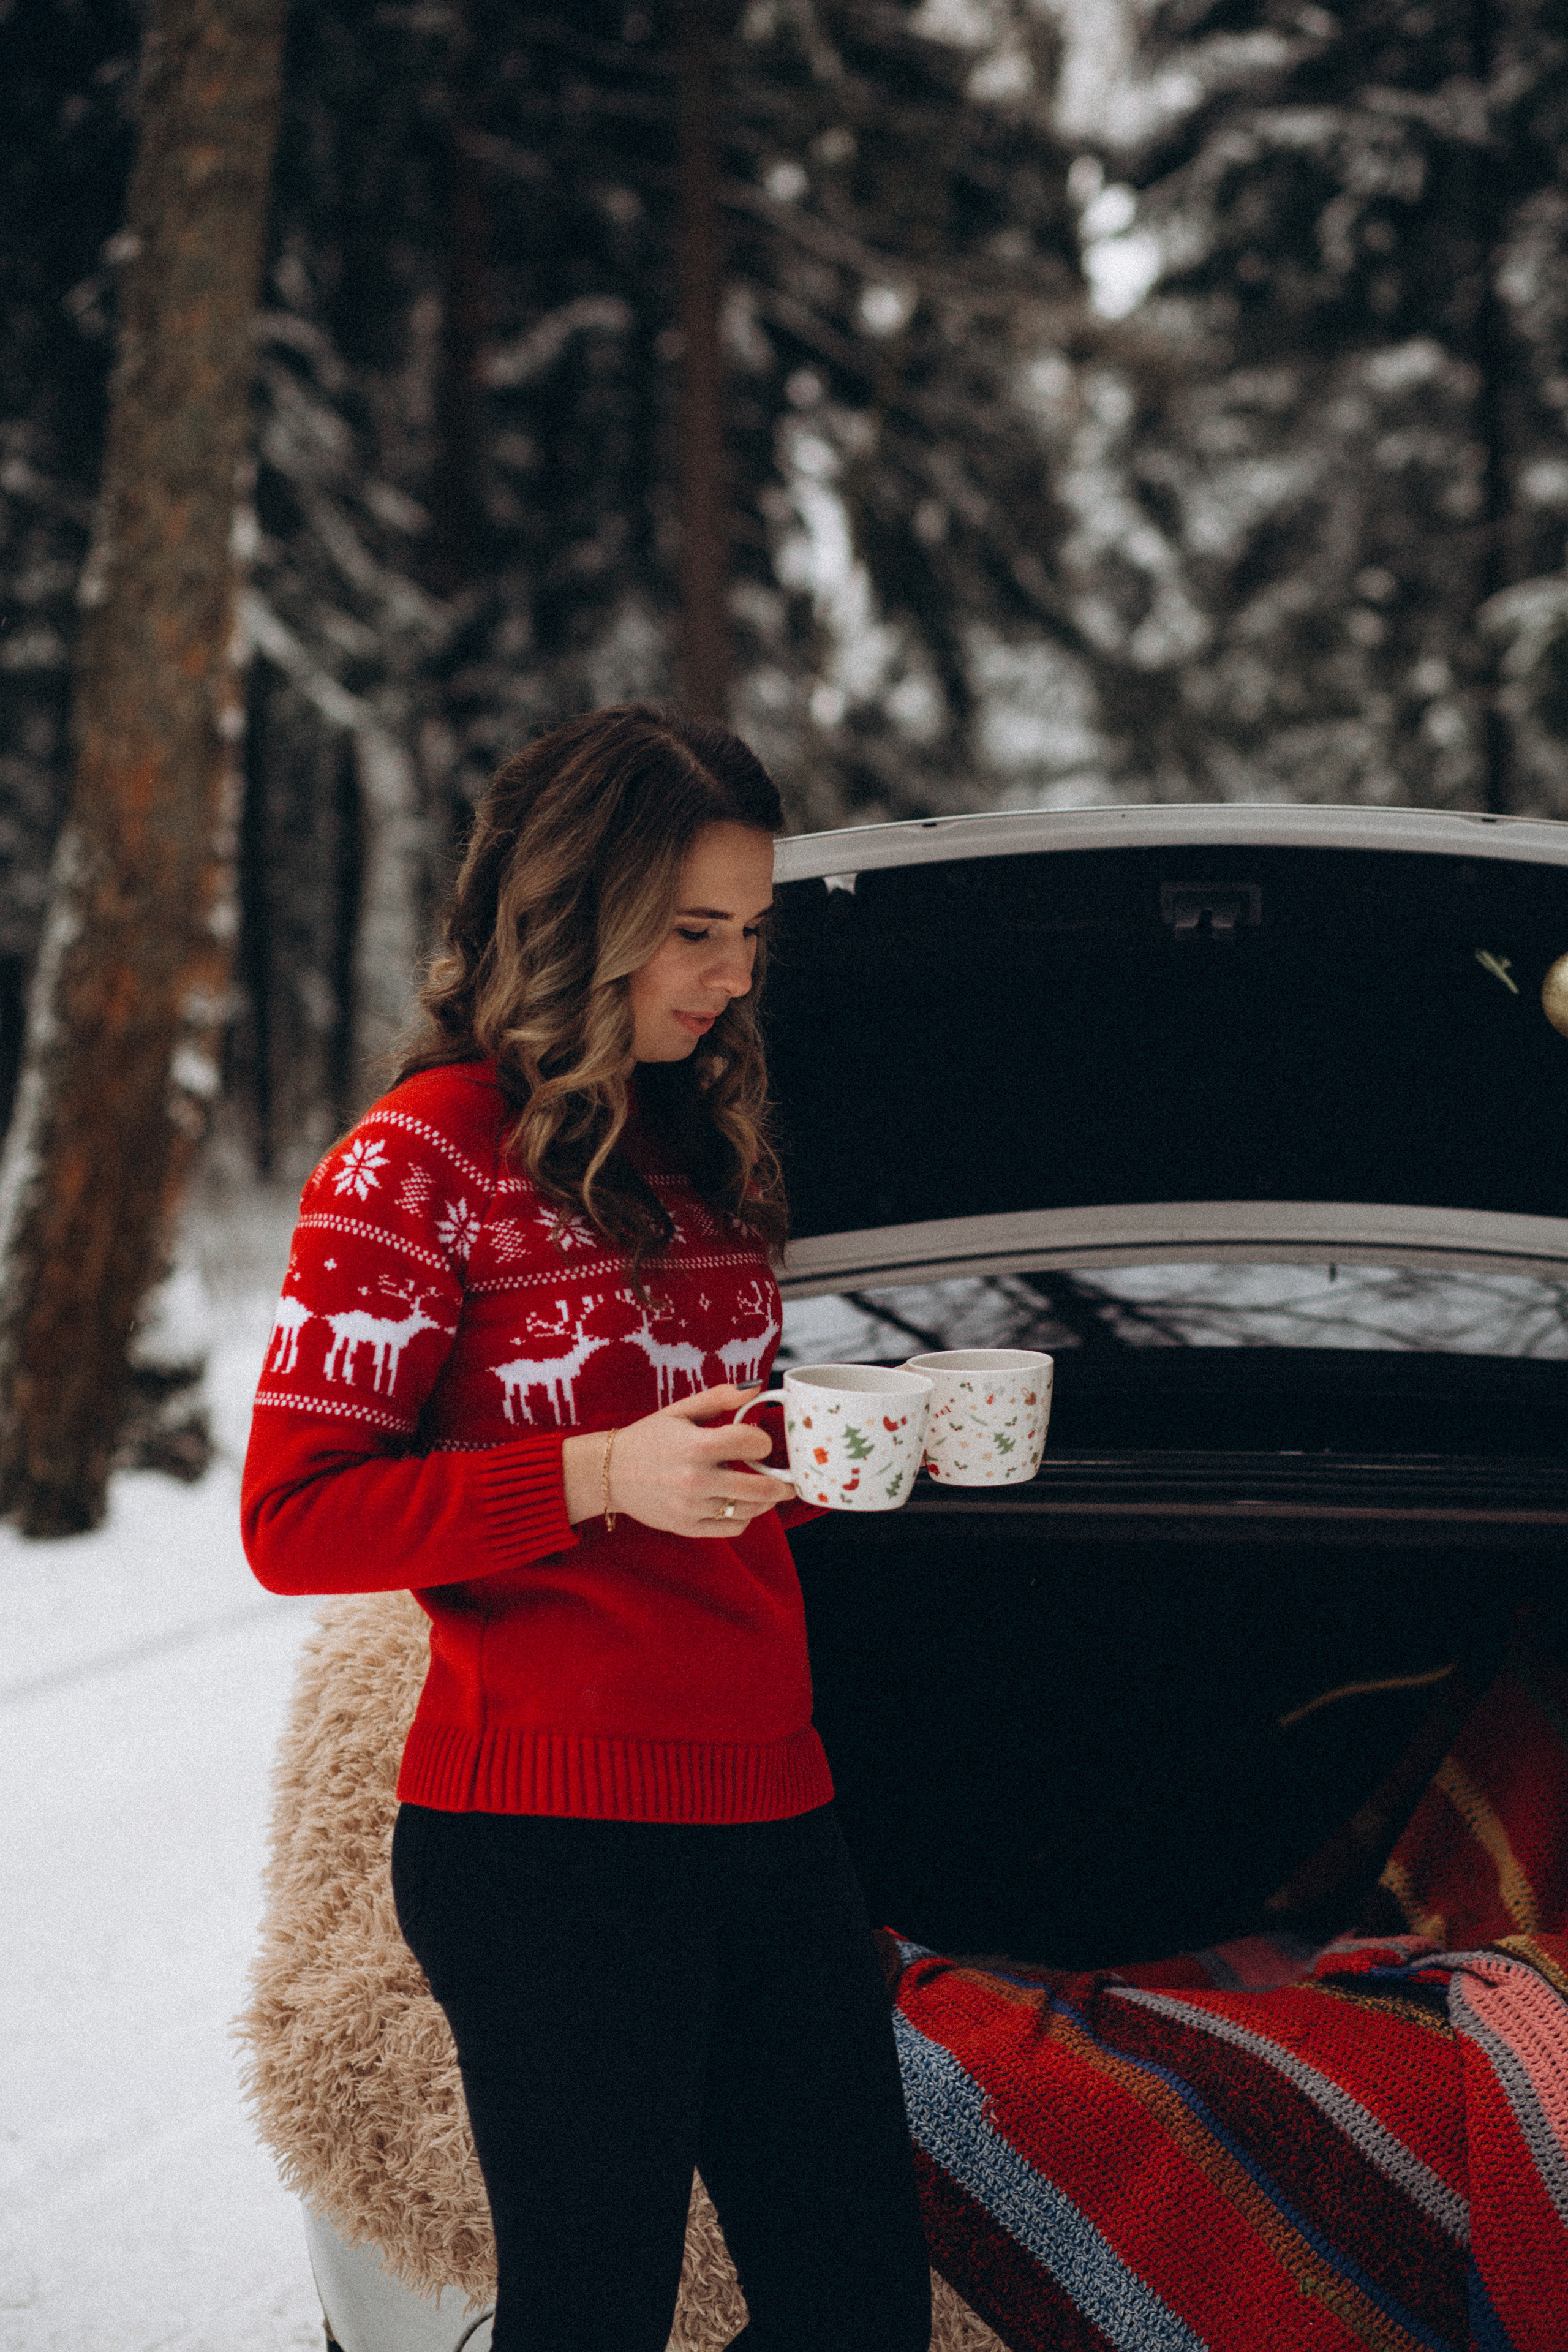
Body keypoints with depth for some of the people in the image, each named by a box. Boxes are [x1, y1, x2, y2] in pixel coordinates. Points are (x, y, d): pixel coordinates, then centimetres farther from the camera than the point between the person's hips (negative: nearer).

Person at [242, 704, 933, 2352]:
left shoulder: (705, 1145, 17)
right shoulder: (422, 1163, -5)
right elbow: (293, 1521, -11)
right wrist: (603, 1476, -20)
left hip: (768, 1806, 7)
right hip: (549, 1837, -7)